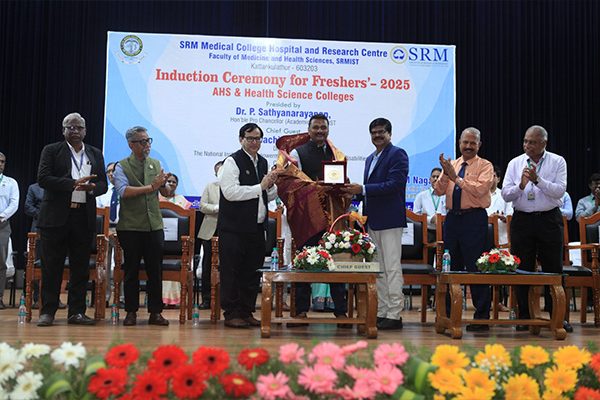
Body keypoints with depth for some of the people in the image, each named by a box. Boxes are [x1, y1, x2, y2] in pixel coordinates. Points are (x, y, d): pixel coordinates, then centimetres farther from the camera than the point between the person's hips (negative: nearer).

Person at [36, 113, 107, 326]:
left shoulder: (95, 154, 15)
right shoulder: (51, 151, 5)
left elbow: (103, 184, 12)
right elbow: (43, 178, -7)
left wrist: (91, 188, -11)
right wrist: (73, 184, -17)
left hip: (84, 218, 3)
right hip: (56, 216, -3)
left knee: (81, 267, 5)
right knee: (51, 266, 0)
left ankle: (76, 312, 11)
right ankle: (47, 312, 7)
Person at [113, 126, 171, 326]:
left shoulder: (155, 164, 10)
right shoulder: (122, 166, -1)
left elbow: (165, 193, 7)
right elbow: (124, 191, -17)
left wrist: (163, 184, -16)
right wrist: (151, 187, -18)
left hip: (154, 225, 3)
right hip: (130, 227, -3)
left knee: (155, 270, 4)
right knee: (131, 270, 5)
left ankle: (155, 312, 11)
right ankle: (131, 312, 14)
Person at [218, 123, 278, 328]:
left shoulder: (263, 163, 15)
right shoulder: (232, 162, -8)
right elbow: (230, 192, -20)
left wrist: (271, 186, -1)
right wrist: (260, 187, -16)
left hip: (257, 227, 7)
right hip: (234, 228, -7)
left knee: (252, 273, 12)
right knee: (231, 272, -1)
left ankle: (247, 312, 21)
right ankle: (231, 314, 8)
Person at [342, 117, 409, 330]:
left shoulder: (397, 154, -6)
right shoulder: (370, 159, 20)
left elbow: (394, 184, -18)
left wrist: (363, 189, -19)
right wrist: (355, 191, 2)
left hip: (390, 220, -9)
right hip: (373, 221, 9)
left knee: (392, 269, -6)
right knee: (378, 270, 11)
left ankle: (394, 315, -2)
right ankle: (381, 313, 17)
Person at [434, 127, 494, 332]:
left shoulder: (485, 166, -1)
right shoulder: (451, 165, 13)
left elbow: (480, 189, -17)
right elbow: (439, 191, 4)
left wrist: (456, 178, -16)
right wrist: (445, 175, -12)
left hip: (474, 219, -5)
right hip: (452, 217, 5)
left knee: (476, 268, -5)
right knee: (452, 267, 13)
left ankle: (482, 317, 2)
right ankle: (450, 314, 24)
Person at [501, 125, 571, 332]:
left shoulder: (557, 162, 1)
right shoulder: (515, 163, 6)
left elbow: (560, 191, -11)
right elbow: (506, 194, -1)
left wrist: (538, 180, -20)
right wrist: (521, 185, -18)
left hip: (549, 220, -1)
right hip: (522, 220, 2)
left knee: (553, 269, 3)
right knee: (522, 270, 5)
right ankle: (524, 317, 13)